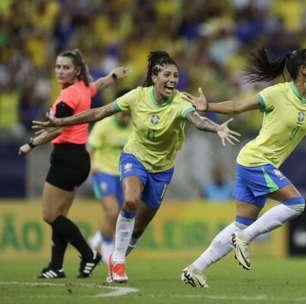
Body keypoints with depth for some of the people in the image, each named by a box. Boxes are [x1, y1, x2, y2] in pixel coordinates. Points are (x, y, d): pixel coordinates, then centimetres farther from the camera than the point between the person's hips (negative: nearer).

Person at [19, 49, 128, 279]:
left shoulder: (70, 94, -16)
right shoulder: (84, 88, 10)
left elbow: (56, 129, -25)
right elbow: (99, 85, 33)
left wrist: (31, 144, -23)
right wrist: (115, 75, 52)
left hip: (67, 157, -10)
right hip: (78, 157, 10)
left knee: (51, 215, -7)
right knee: (58, 216, 9)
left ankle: (89, 255, -5)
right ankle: (56, 266, 7)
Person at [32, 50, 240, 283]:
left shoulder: (179, 103, -23)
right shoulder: (138, 96, -17)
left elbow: (197, 120, -44)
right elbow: (99, 113, -9)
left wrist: (218, 129, -66)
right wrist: (61, 122, -8)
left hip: (161, 168, 1)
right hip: (135, 157, -1)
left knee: (138, 228, 10)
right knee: (131, 201, -31)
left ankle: (116, 258, 39)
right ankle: (118, 260, -15)